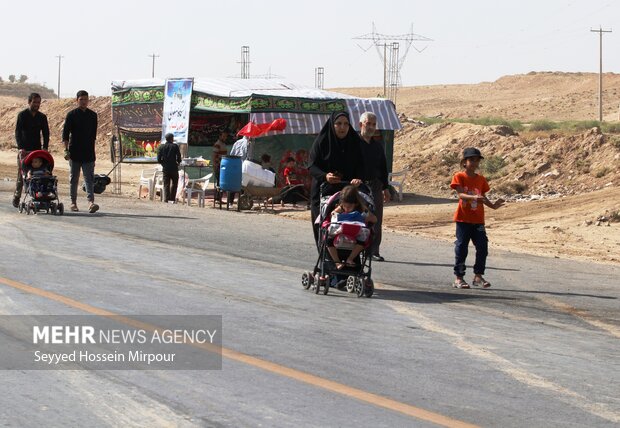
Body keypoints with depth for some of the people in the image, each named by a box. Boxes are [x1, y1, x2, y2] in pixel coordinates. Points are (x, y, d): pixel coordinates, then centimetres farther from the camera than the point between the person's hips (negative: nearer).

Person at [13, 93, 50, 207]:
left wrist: (45, 147, -10)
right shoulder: (22, 115, -2)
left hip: (37, 150, 3)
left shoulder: (42, 117, 9)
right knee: (21, 174, -4)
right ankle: (16, 198, 5)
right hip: (24, 149, -3)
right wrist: (20, 148, -23)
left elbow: (46, 133, 6)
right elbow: (17, 132, -10)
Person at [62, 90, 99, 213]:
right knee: (74, 179, 7)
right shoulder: (71, 115, -1)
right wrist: (66, 150, -11)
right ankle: (73, 202, 15)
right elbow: (65, 134, -3)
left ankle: (91, 202, -18)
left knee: (89, 178, -8)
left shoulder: (92, 115, 9)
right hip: (75, 152, -2)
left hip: (88, 153, 2)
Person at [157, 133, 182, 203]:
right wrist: (177, 162, 12)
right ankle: (172, 199, 7)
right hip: (174, 168, -2)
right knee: (174, 184, 11)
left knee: (166, 184, 6)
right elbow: (178, 158, -8)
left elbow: (159, 159, -1)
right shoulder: (175, 146, -6)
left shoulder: (161, 147, 2)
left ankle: (166, 199, 0)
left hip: (165, 168, 2)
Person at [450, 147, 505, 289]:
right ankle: (459, 278, 7)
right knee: (461, 248, 0)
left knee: (482, 248, 1)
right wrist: (474, 197, -35)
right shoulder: (459, 177, -5)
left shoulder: (481, 179, 10)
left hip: (478, 220, 5)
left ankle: (478, 276, 12)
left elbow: (483, 197, 14)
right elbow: (460, 194, -18)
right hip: (463, 219, -5)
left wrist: (492, 205, -4)